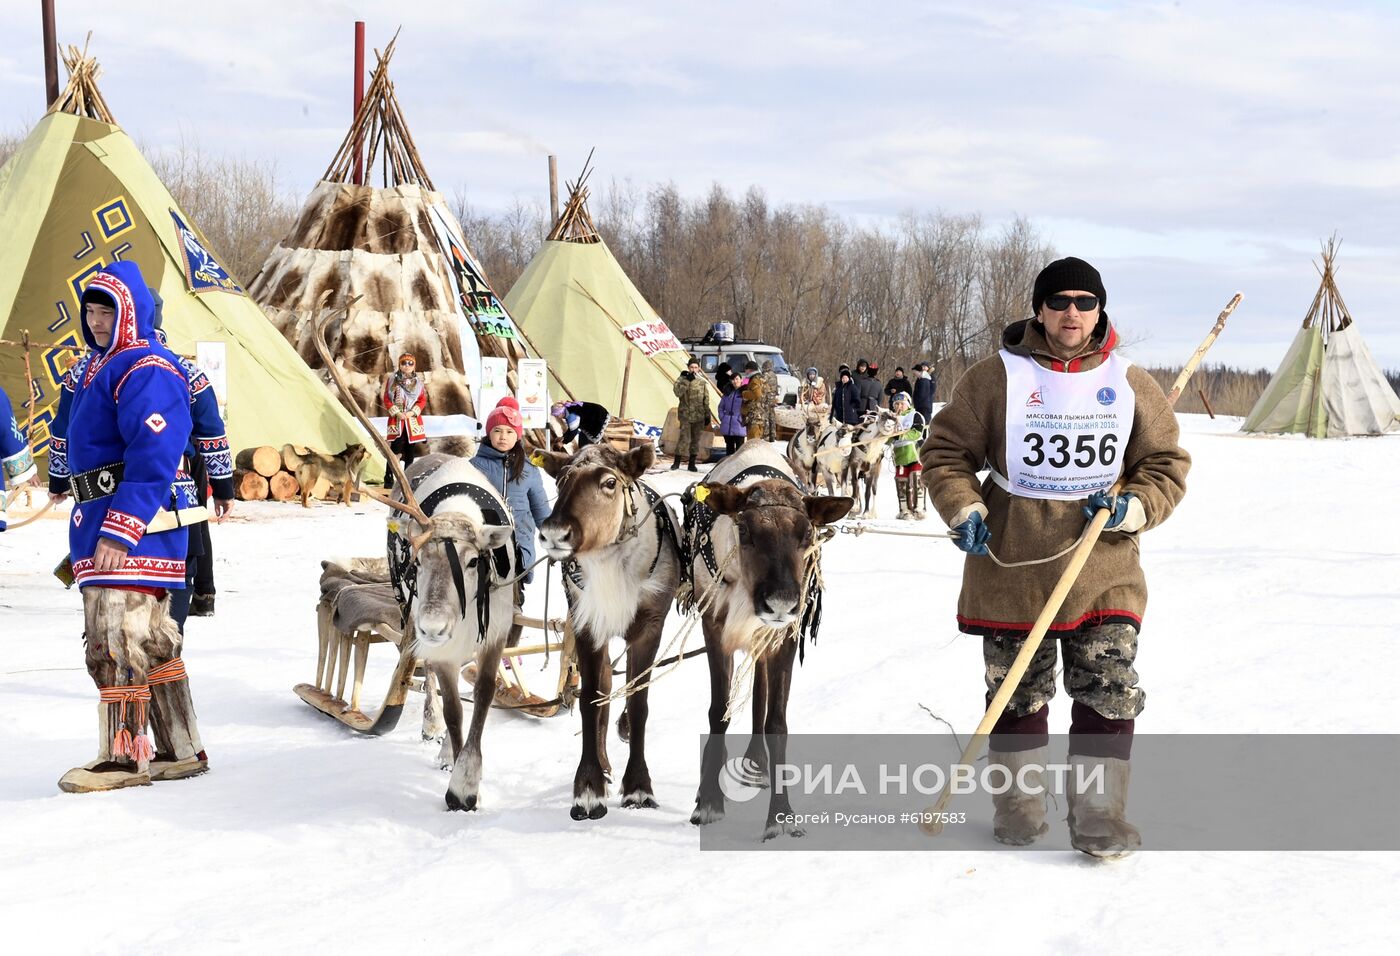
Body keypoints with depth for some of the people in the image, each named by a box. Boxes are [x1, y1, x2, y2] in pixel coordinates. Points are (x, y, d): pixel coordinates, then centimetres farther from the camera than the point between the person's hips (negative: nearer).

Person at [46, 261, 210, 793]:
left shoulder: (146, 370, -15)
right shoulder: (94, 366, 17)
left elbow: (154, 457, -23)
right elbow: (67, 426, 34)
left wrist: (120, 529, -27)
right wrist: (60, 479, 44)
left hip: (138, 522, -10)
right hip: (97, 519, 10)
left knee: (117, 639, -10)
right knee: (150, 639, 13)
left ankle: (125, 756, -3)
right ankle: (179, 752, 19)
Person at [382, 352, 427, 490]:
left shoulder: (418, 381, 9)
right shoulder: (392, 380, 3)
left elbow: (423, 400, 7)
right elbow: (386, 399, 2)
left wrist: (412, 412, -8)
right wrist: (396, 412, -11)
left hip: (413, 420, 3)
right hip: (396, 419, -3)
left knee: (410, 450, 5)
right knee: (395, 449, -10)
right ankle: (388, 479, -7)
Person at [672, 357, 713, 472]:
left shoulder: (702, 381, 7)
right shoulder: (681, 379, 1)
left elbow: (706, 400, 11)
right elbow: (677, 392, -17)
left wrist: (707, 415, 9)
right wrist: (687, 380, -23)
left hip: (699, 415, 3)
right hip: (685, 414, -3)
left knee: (696, 439, 6)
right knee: (684, 438, -11)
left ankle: (692, 463, 16)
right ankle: (677, 462, 0)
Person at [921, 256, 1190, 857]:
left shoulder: (1131, 385, 4)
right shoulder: (997, 378, -2)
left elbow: (1166, 464, 11)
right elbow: (946, 452, 5)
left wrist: (1131, 507, -8)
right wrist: (964, 510, -10)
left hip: (1103, 572, 1)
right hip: (1012, 566, -1)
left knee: (1108, 691, -4)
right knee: (1018, 690, 8)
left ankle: (1098, 813, 3)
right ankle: (1019, 800, 24)